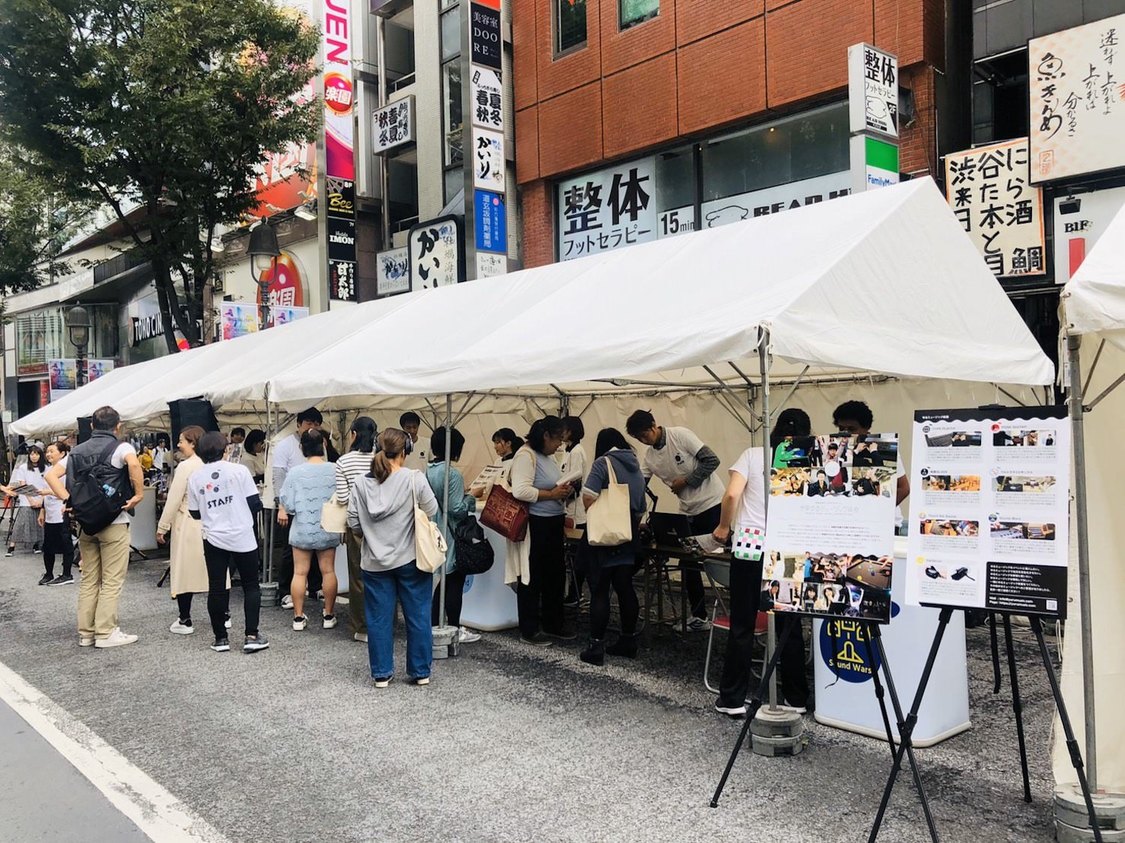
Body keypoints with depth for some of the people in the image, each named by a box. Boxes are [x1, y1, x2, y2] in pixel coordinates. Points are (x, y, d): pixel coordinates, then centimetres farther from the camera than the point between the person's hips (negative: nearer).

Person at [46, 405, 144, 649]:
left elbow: (51, 475, 6)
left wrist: (68, 499, 0)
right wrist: (139, 494, -20)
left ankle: (85, 632, 17)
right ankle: (105, 633, 2)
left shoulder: (78, 450, 12)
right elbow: (133, 464, -29)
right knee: (112, 581, 0)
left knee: (89, 579, 13)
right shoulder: (121, 447, -7)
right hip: (113, 522, -6)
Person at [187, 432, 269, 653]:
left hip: (214, 539, 2)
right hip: (242, 537, -2)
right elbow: (254, 503, -7)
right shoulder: (239, 470, -7)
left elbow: (195, 513, 8)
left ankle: (221, 638, 14)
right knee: (251, 585, 8)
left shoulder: (195, 478, 2)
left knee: (216, 588, 9)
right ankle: (252, 636, 4)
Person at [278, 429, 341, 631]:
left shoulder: (295, 472, -10)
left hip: (302, 530, -1)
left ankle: (298, 617, 12)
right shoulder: (335, 470, -9)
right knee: (328, 571, 11)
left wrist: (282, 510, 14)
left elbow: (287, 504, -7)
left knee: (300, 573, 8)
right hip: (327, 530, 1)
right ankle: (329, 615, 18)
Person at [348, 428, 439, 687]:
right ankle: (420, 671, 18)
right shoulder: (414, 479, -12)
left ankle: (381, 674, 17)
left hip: (375, 562, 2)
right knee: (418, 615, 10)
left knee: (379, 618, 11)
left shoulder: (361, 483, -4)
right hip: (411, 559, -2)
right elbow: (431, 511, -6)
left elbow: (353, 523, 0)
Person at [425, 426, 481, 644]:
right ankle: (454, 629, 12)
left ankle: (435, 625, 21)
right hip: (453, 536, -7)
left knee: (440, 581, 16)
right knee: (455, 583, 4)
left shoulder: (428, 471, 5)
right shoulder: (453, 475, -19)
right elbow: (457, 509, -21)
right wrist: (472, 498, -3)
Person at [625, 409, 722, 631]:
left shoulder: (681, 435, -14)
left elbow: (711, 460, -15)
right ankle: (699, 617, 19)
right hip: (689, 511, 7)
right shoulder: (649, 457, 5)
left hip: (713, 504, -7)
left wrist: (686, 481, -15)